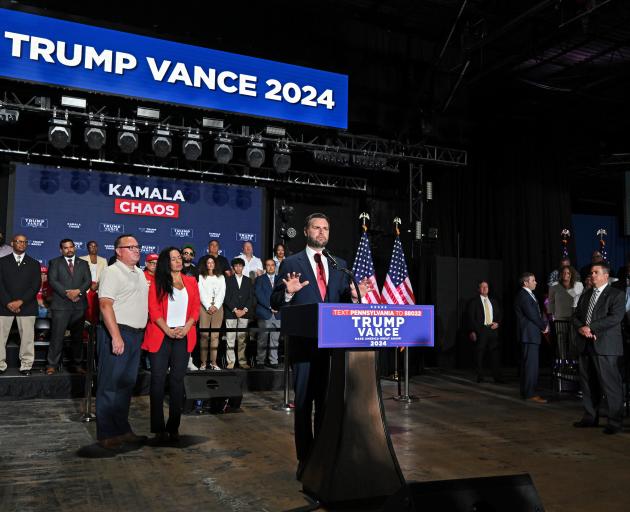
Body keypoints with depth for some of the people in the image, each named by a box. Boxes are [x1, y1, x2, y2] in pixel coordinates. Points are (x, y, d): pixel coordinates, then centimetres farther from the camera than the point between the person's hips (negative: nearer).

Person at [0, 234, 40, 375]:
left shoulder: (34, 264, 11)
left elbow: (36, 286, 2)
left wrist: (21, 301, -10)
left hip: (26, 306, 0)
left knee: (27, 337, -2)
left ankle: (26, 365, 5)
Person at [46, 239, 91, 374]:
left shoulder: (83, 264, 16)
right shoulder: (54, 262, 8)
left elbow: (88, 281, 6)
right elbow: (52, 281, -4)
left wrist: (78, 291, -12)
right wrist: (67, 294, -13)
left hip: (79, 305, 3)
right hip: (60, 305, -3)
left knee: (78, 336, 7)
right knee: (57, 336, -6)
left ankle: (77, 364, 15)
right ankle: (52, 365, 1)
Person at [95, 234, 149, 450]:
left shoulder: (140, 274, 17)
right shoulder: (112, 272, -8)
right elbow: (105, 304, -17)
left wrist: (142, 333, 16)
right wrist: (116, 336, -23)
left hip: (136, 335, 8)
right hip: (117, 334, -8)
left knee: (126, 384, 13)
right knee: (110, 385, -1)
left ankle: (122, 430, 22)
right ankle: (106, 434, 6)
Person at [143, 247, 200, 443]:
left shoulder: (191, 282, 12)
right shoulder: (157, 283, 4)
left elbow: (196, 308, 7)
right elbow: (154, 310, -4)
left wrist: (186, 328, -8)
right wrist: (168, 331, -14)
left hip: (183, 337, 2)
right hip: (161, 336, -2)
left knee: (177, 381, 5)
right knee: (158, 379, -1)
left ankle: (174, 427, 13)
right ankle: (159, 428, 6)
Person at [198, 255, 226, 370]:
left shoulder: (221, 277, 17)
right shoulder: (201, 277, 10)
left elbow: (222, 293, 7)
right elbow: (201, 293, 2)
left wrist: (216, 306, -5)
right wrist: (208, 306, -7)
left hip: (218, 307, 2)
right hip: (205, 307, -2)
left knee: (215, 335, -2)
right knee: (204, 335, -8)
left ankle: (213, 362, -1)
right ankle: (203, 362, -6)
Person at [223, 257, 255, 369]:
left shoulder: (248, 280, 14)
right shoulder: (228, 280, 9)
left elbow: (251, 297, 8)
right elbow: (226, 297, 1)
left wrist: (245, 310, -5)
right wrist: (235, 310, -8)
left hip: (244, 313, 1)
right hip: (230, 313, -1)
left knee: (242, 338, 0)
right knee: (230, 338, -4)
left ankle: (242, 361, 3)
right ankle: (230, 361, 1)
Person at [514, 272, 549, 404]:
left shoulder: (528, 295, 16)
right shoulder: (523, 296, -16)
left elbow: (536, 313, 18)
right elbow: (532, 315, -18)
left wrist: (543, 325, 3)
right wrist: (544, 326, -4)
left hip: (530, 335, 10)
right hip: (529, 334, -10)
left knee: (527, 363, 14)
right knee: (531, 364, -8)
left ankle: (526, 391, 21)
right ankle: (530, 394, -5)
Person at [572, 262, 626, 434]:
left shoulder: (616, 295, -2)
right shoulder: (585, 295, 19)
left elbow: (615, 317, -14)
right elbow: (575, 316, 15)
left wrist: (590, 327, -16)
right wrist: (580, 328, -6)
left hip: (605, 346, -7)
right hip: (585, 345, 7)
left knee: (611, 384, -5)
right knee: (588, 383, 12)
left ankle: (615, 422, 4)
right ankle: (590, 417, 22)